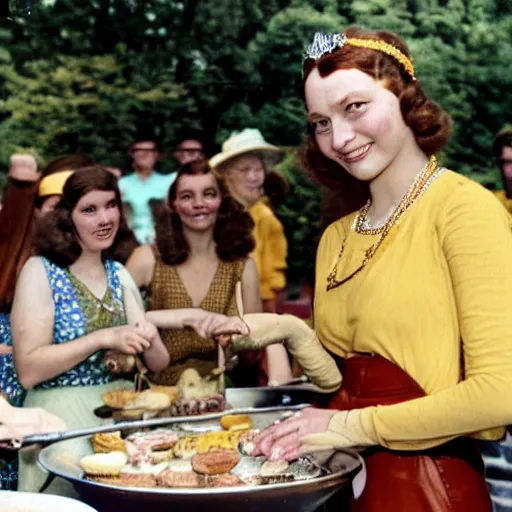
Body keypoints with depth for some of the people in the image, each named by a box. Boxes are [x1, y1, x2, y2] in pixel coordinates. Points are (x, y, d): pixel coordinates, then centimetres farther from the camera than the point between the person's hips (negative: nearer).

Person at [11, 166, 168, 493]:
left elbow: (159, 363, 9)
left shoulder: (119, 274, 10)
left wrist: (148, 340, -13)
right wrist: (103, 338, -20)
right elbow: (28, 370, -15)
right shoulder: (41, 270, -6)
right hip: (60, 416, -5)